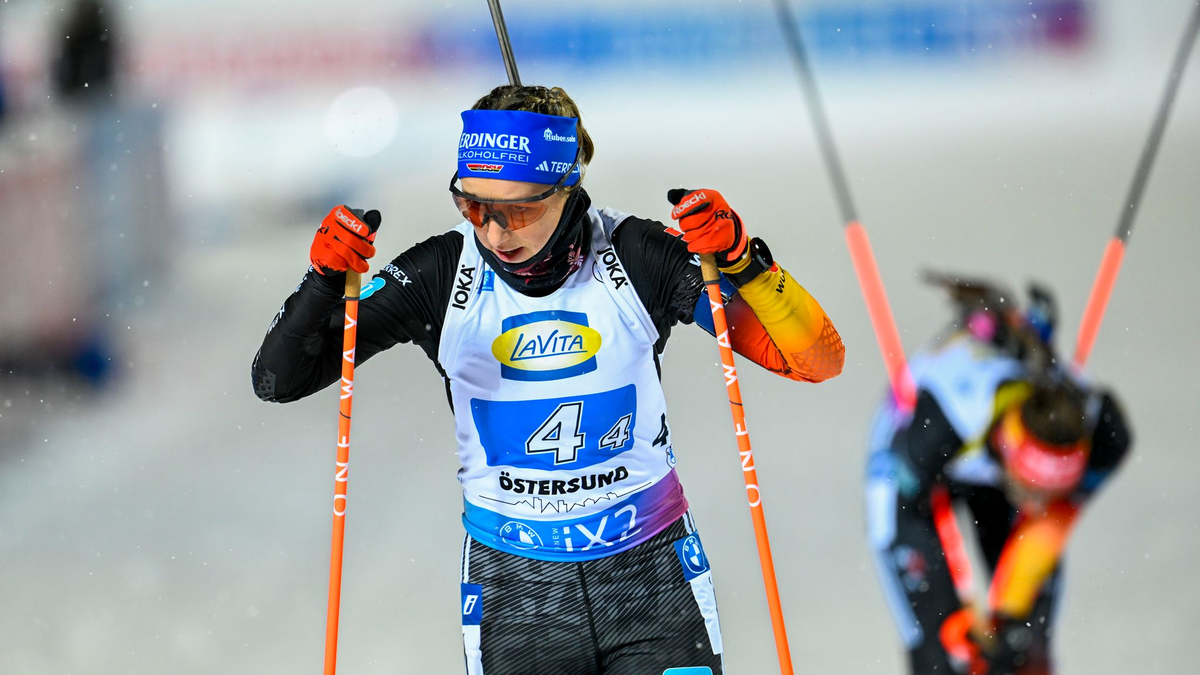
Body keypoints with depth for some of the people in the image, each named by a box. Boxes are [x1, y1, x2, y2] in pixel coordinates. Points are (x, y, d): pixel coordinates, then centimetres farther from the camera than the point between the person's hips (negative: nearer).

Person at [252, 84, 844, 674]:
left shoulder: (639, 258, -12)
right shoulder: (440, 276, -9)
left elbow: (818, 360, -13)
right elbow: (280, 379, -6)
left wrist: (742, 260, -30)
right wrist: (324, 282, -24)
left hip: (650, 567, -1)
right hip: (513, 587, 1)